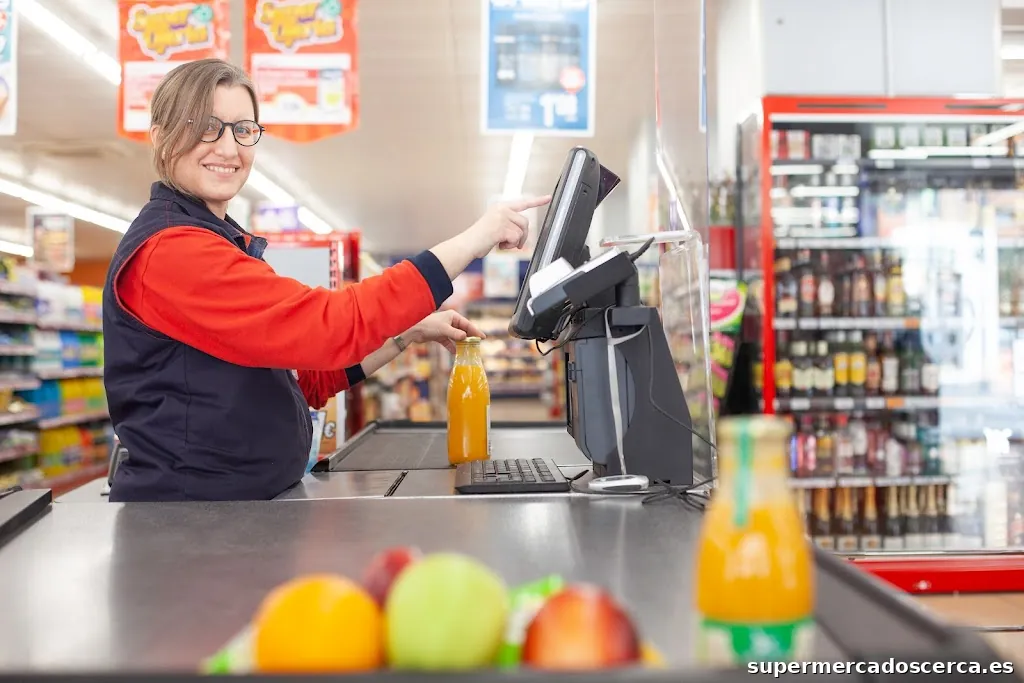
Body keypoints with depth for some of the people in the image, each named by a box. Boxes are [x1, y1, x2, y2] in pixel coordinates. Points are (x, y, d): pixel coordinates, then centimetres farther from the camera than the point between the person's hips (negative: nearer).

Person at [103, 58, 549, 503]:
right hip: (182, 512, -8)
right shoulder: (169, 250, -14)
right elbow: (326, 326, -24)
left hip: (251, 501, 9)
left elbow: (303, 378, 15)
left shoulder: (219, 244, 16)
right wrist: (471, 242, -22)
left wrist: (411, 334, 5)